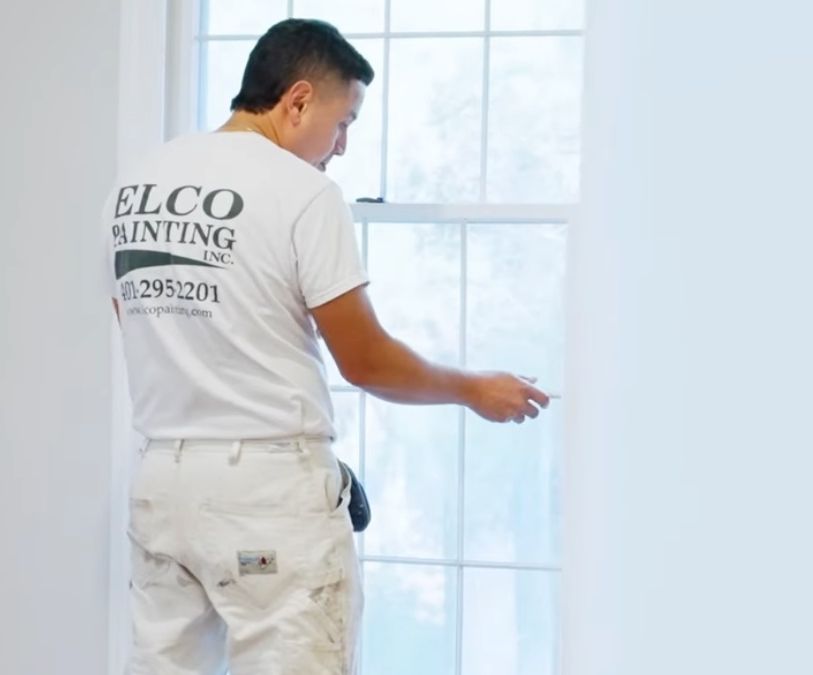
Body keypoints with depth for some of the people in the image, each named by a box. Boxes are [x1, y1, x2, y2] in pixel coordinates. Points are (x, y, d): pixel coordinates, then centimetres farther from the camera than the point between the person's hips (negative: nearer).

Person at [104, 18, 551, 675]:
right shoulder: (302, 191, -12)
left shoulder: (135, 184, 9)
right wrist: (474, 389, 6)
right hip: (269, 486, -7)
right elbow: (365, 361, -8)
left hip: (162, 479, 7)